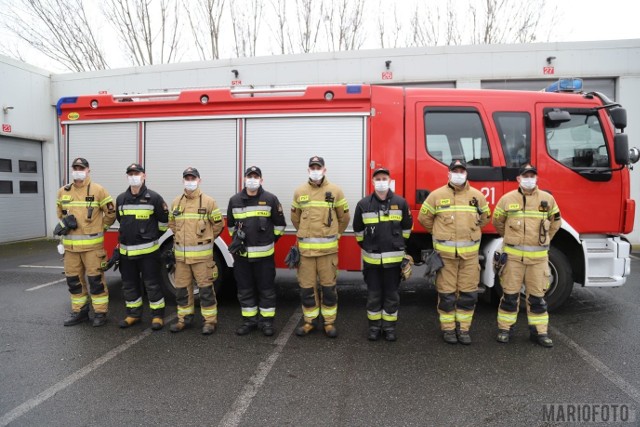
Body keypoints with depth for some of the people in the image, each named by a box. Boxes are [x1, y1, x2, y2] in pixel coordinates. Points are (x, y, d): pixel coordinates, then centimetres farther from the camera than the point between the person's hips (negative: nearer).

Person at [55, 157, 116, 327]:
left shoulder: (98, 190, -5)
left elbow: (111, 213, 0)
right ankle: (79, 311, 25)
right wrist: (65, 224, 12)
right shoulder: (63, 192, 10)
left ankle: (100, 312, 9)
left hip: (92, 244, -5)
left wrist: (99, 228, 5)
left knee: (95, 278, -2)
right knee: (73, 279, 11)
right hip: (70, 244, 5)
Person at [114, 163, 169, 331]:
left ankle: (157, 315, 12)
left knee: (152, 284, 1)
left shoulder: (154, 198, -7)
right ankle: (133, 314, 28)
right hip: (126, 250, 5)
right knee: (129, 284, 14)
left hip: (148, 250, -5)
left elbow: (164, 220, 1)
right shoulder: (120, 199, 8)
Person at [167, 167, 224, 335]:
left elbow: (218, 224, 2)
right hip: (181, 254, 4)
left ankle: (209, 321, 10)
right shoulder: (176, 202, 8)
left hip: (201, 254, -4)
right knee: (182, 288, 12)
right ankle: (185, 319, 26)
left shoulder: (208, 201, -5)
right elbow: (172, 224, 22)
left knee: (206, 288, 0)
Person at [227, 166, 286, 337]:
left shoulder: (270, 199, -2)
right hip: (242, 254, 3)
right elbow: (230, 224, 19)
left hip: (264, 254, -2)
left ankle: (267, 321, 18)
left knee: (266, 289, 5)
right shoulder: (235, 200, 5)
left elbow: (279, 224, 5)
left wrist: (270, 240, 8)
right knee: (245, 289, 11)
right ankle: (249, 320, 24)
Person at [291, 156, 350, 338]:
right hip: (305, 247, 2)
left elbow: (344, 217, 9)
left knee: (328, 287, 5)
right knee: (306, 287, 7)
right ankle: (309, 321, 22)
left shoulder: (335, 191, 1)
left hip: (328, 248, -1)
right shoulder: (299, 192, 6)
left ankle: (329, 322, 18)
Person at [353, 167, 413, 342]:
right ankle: (374, 326, 23)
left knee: (391, 294, 9)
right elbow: (358, 229, 12)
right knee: (373, 294, 10)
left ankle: (389, 326, 23)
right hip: (371, 258, 0)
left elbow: (407, 227, 12)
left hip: (393, 258, 0)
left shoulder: (400, 203, -2)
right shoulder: (363, 204, -2)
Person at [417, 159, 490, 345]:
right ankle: (448, 328, 18)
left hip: (470, 252, 2)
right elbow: (424, 217, 9)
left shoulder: (477, 195, 6)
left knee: (468, 292, 6)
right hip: (445, 252, -2)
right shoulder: (437, 195, 0)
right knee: (446, 292, 4)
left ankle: (463, 328, 21)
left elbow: (484, 218, 22)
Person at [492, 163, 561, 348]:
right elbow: (497, 221, 13)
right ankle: (505, 329, 16)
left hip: (538, 255, 1)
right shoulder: (507, 199, -1)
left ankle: (539, 331, 21)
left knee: (537, 295, 8)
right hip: (513, 254, -1)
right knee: (510, 294, 5)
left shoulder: (547, 199, 3)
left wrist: (543, 239, 17)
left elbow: (555, 222, 19)